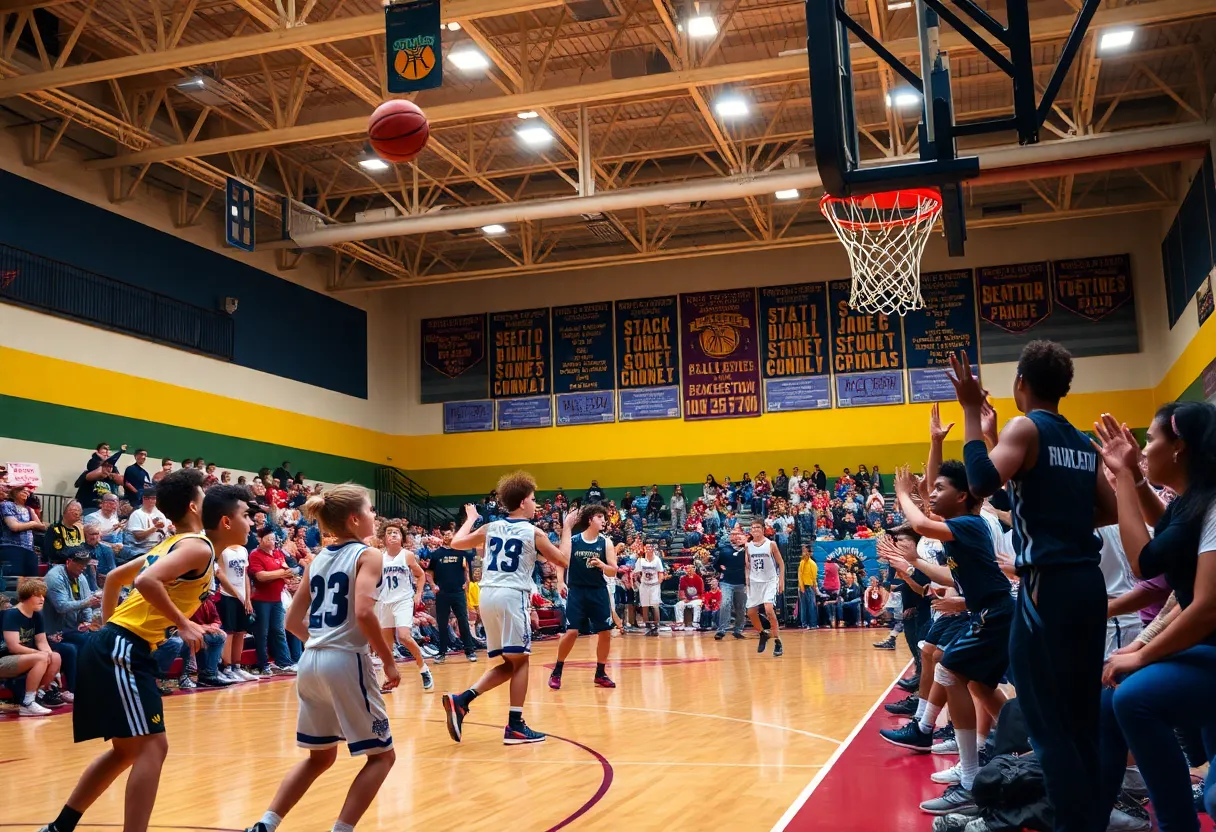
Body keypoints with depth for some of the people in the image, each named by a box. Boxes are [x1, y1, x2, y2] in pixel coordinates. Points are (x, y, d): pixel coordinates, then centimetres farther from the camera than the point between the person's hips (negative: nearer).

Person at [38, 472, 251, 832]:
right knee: (152, 746, -9)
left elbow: (115, 577, 26)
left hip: (112, 646, 10)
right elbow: (146, 581, -26)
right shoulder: (199, 546, -10)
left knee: (128, 750, 18)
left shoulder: (173, 543, 18)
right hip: (123, 650, -10)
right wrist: (183, 623, -18)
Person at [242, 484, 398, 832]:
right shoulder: (368, 555, -6)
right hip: (346, 661, -7)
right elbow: (363, 612, -21)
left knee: (320, 756, 23)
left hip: (310, 662, 7)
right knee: (382, 754, 9)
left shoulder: (317, 560, 14)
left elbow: (293, 621, 16)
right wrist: (388, 660, -12)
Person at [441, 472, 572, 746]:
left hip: (488, 595, 6)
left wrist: (470, 519, 41)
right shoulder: (534, 533, 1)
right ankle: (515, 726, 0)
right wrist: (567, 528, 19)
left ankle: (460, 700, 1)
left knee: (509, 663, 14)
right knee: (520, 661, 2)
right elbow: (563, 561, 9)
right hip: (512, 596, -6)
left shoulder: (490, 527, 14)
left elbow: (456, 543, 25)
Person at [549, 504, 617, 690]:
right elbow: (561, 563, 3)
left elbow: (613, 572, 0)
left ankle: (600, 674, 17)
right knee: (571, 632, -9)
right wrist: (561, 582, -13)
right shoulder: (572, 540, -4)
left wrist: (601, 565, -20)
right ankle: (556, 672, 8)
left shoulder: (606, 542, 1)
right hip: (576, 591, -3)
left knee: (606, 632, 1)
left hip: (598, 591, 3)